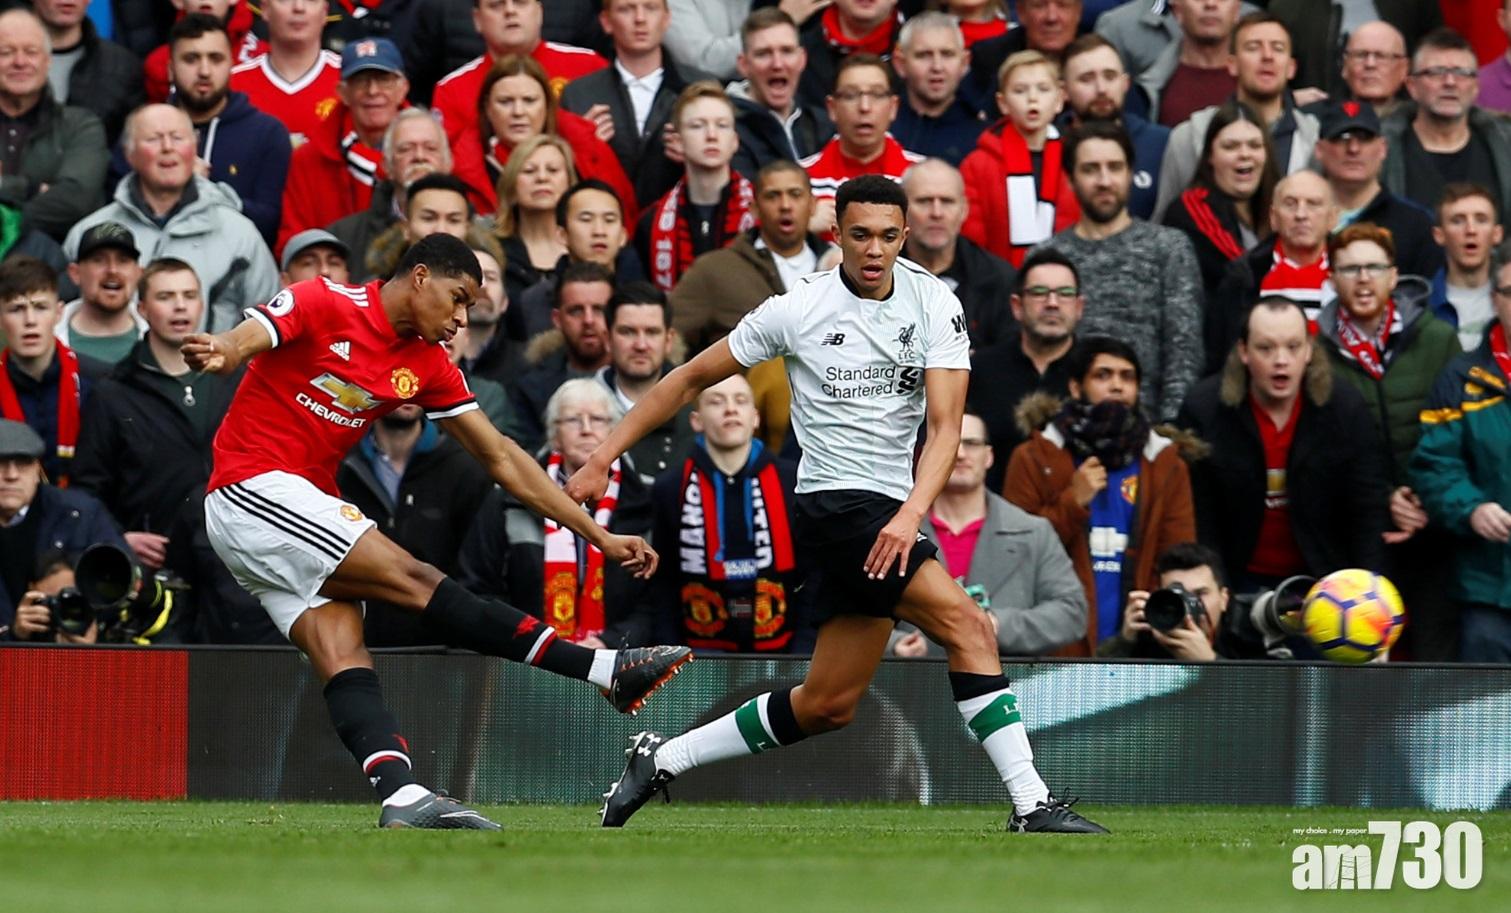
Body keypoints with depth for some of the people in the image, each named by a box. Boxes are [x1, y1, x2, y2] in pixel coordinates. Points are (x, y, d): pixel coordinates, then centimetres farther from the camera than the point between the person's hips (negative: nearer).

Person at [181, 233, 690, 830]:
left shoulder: (428, 366, 11)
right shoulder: (325, 306, -8)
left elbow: (501, 458, 13)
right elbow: (245, 340, -21)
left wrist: (598, 536, 10)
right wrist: (219, 352, -48)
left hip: (303, 501, 9)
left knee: (343, 656, -11)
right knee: (417, 582, -15)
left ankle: (399, 795, -28)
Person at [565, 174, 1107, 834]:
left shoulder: (935, 304, -1)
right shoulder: (797, 310, -7)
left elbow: (945, 425, -9)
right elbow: (691, 379, 4)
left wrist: (911, 513, -26)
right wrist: (603, 458, 2)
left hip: (888, 515, 5)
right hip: (834, 503, -5)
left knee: (828, 705, 9)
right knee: (969, 627, -21)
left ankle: (661, 760, 23)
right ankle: (1031, 807, -22)